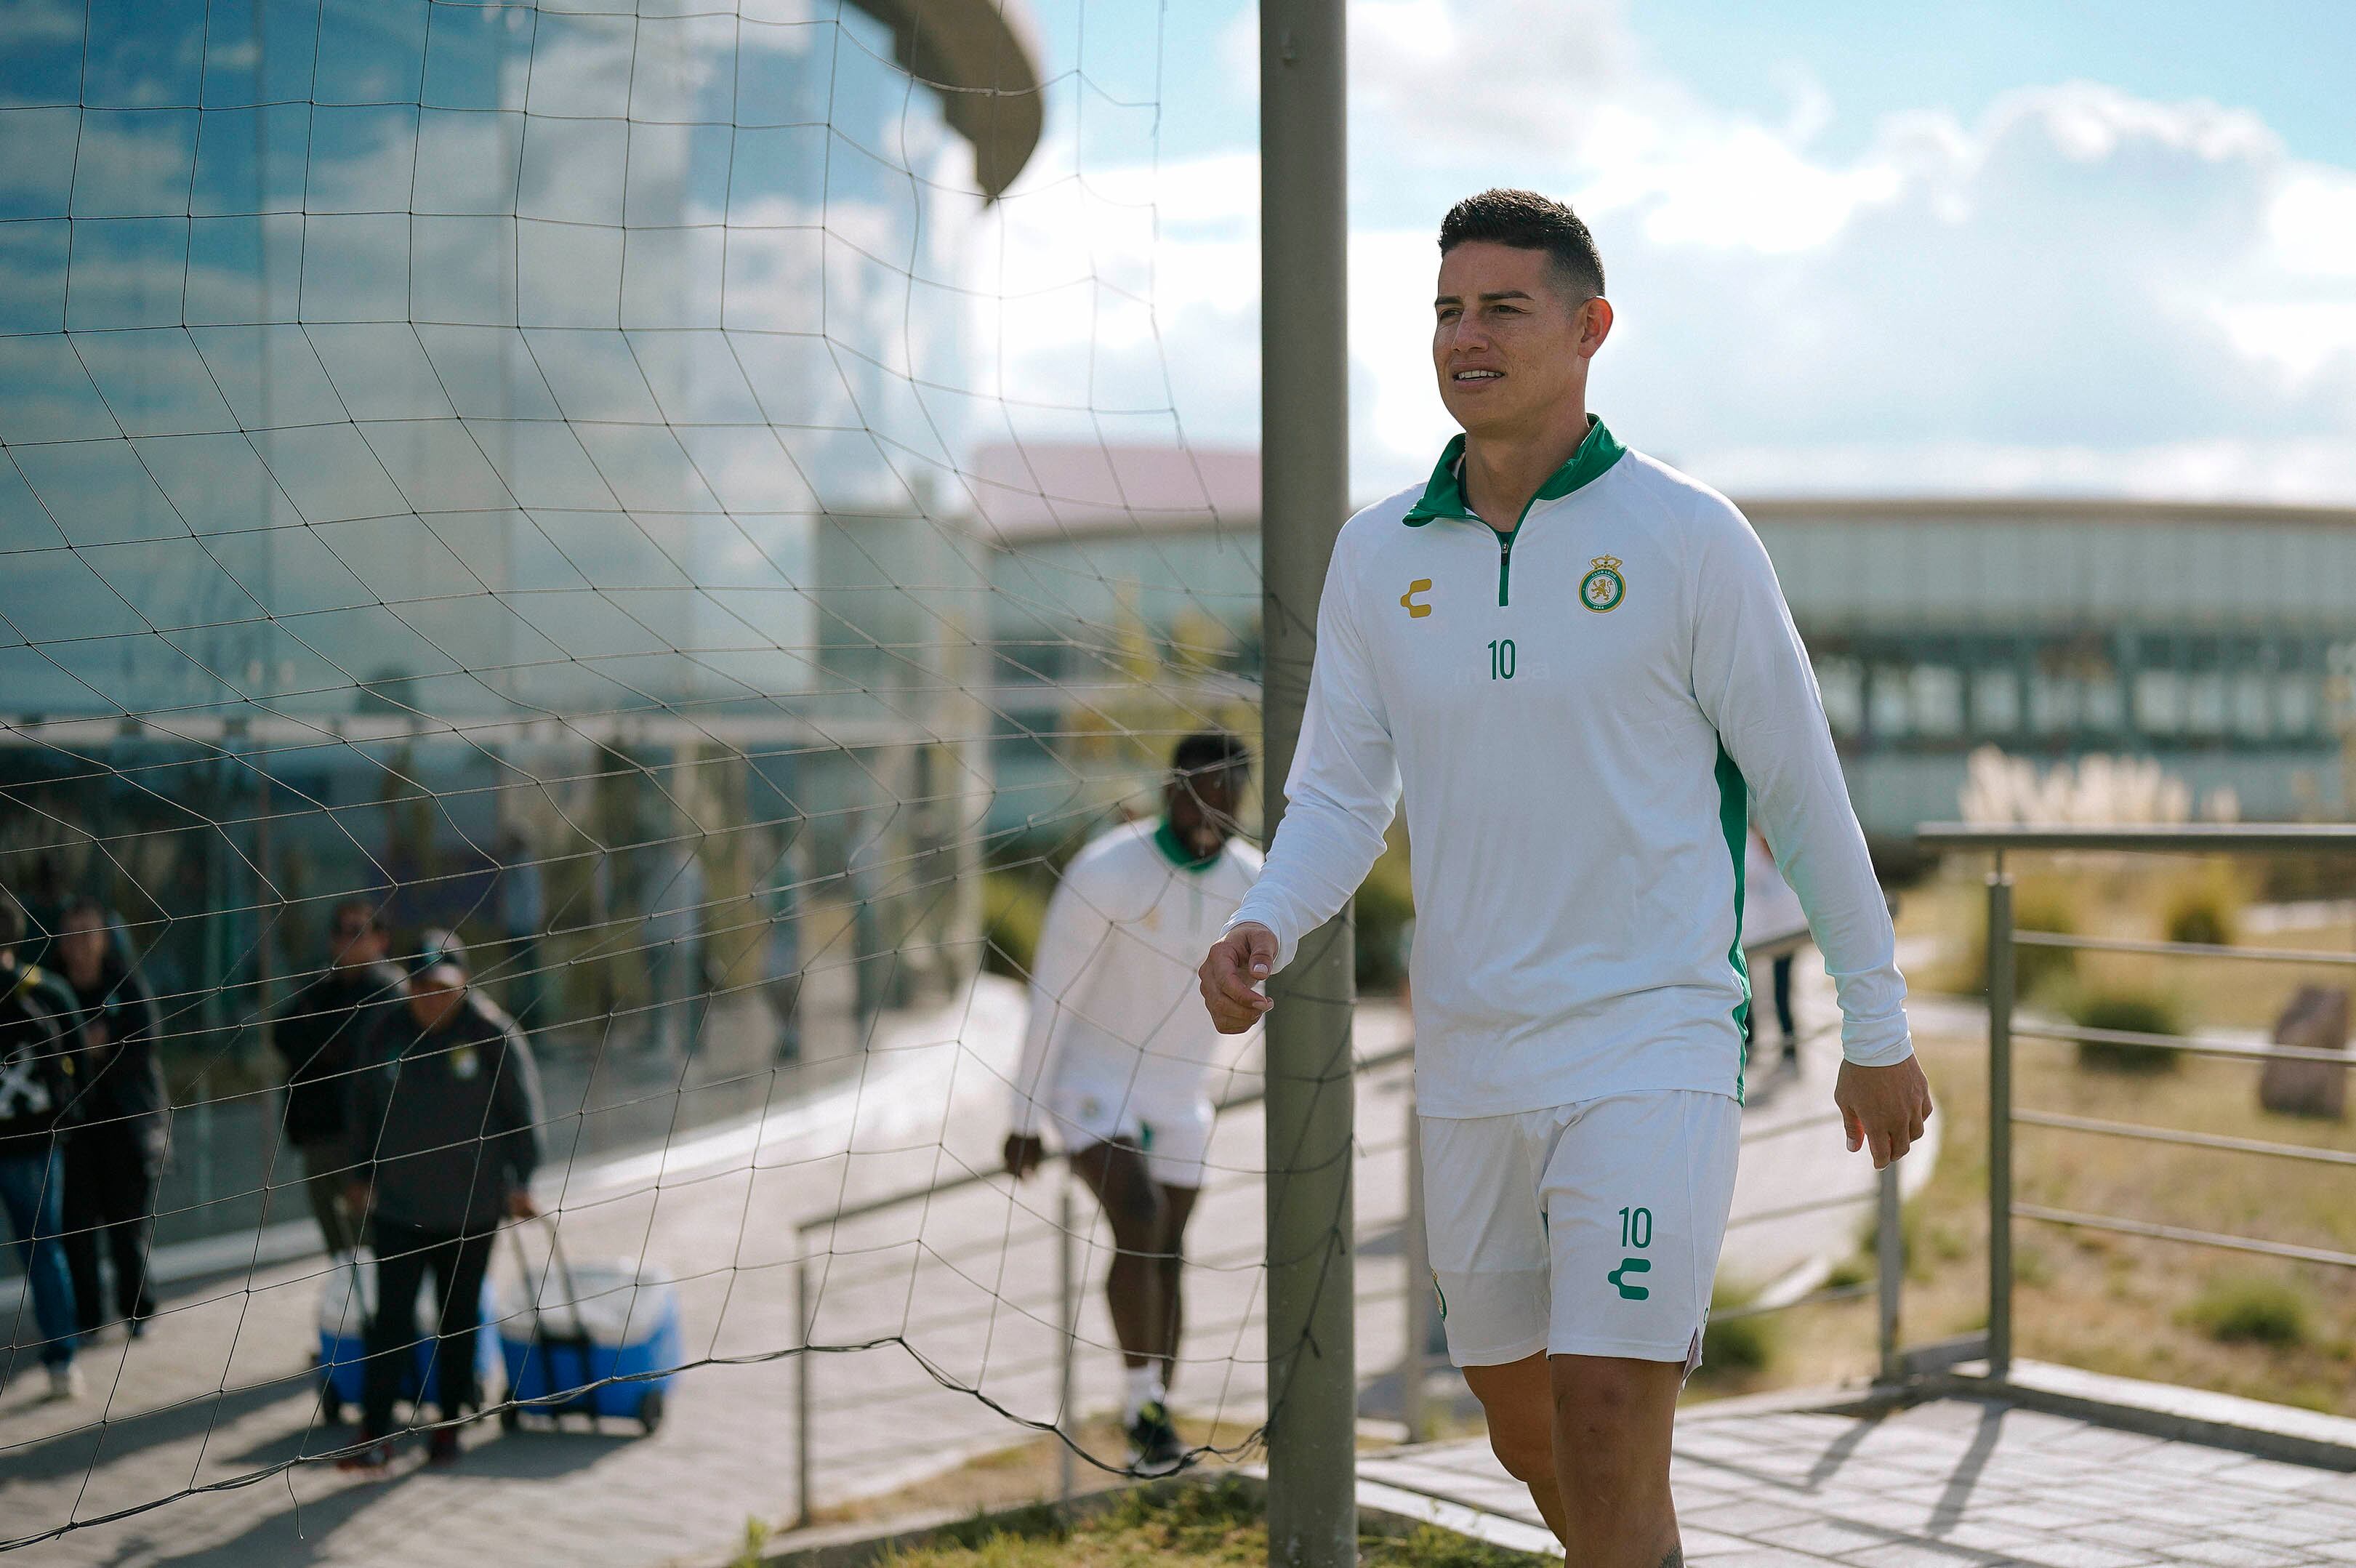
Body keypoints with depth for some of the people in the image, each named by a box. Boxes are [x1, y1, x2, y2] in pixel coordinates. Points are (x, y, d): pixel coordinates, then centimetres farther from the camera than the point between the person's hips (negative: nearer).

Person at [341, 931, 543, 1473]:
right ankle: (375, 1435, -7)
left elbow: (522, 1108, -1)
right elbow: (366, 1105, 14)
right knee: (391, 1318, -6)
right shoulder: (390, 1035, 1)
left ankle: (449, 1424, 24)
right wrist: (364, 1174, 15)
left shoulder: (492, 1034, -7)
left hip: (470, 1207, -1)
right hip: (397, 1205, 2)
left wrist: (520, 1180, -1)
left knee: (459, 1317, 11)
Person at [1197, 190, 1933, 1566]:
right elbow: (1340, 794, 7)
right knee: (1527, 1437, 16)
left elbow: (1804, 788, 1)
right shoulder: (1377, 554, 6)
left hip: (1654, 1044, -5)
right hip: (1471, 1063, 5)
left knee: (1607, 1449, -15)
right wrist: (1262, 932, -14)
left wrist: (1879, 1028, 5)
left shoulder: (1687, 536, -5)